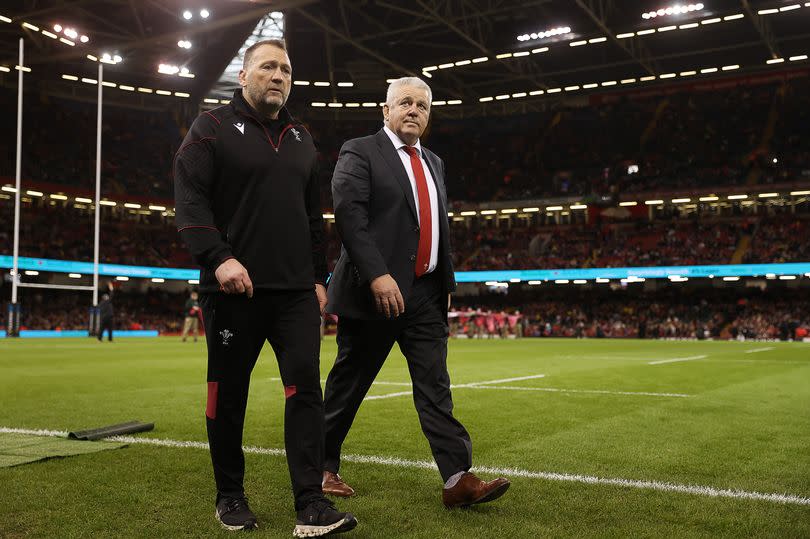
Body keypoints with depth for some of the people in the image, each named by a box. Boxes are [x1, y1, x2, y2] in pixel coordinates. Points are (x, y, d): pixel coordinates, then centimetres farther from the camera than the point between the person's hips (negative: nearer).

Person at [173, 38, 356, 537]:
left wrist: (319, 277, 14)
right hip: (235, 287, -4)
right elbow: (189, 198, -8)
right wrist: (219, 257, -21)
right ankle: (230, 497, 23)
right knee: (228, 393, 6)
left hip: (296, 290, 4)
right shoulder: (212, 128, 3)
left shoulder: (301, 139, 18)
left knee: (306, 386, -5)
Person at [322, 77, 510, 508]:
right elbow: (348, 215, -17)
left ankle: (458, 479, -1)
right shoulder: (359, 153, -4)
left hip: (425, 294, 6)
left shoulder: (434, 163, 19)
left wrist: (447, 284, 16)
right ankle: (322, 466, 23)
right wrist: (377, 275, -26)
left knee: (434, 386, 1)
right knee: (348, 385, 6)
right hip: (374, 291, -6)